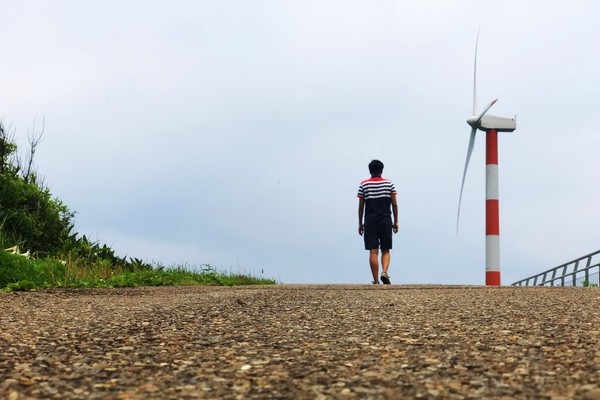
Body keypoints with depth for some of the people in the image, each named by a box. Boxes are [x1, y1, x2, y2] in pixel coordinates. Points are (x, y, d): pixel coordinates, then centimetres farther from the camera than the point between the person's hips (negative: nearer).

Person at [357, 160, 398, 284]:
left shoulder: (363, 185, 2)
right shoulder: (389, 184, 4)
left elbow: (361, 206, 2)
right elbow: (394, 204, 3)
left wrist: (360, 223, 9)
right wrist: (396, 222, 10)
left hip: (370, 222, 0)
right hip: (386, 221, 1)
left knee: (373, 252, 0)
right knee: (385, 250, 9)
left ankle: (376, 281, -3)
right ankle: (384, 272, -16)